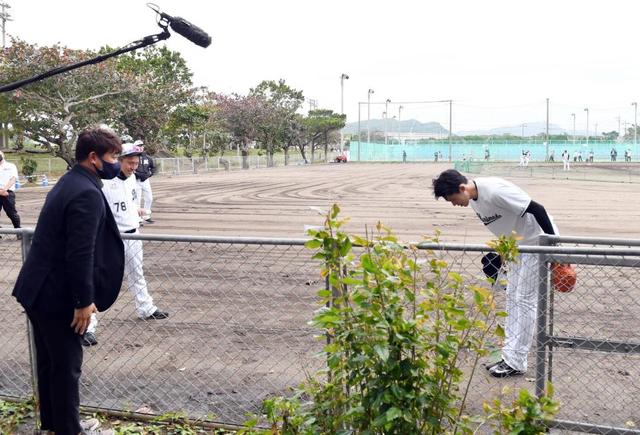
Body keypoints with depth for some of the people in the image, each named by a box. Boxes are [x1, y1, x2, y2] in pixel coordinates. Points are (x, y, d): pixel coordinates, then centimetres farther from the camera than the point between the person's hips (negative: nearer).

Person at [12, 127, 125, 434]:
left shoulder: (69, 182, 11)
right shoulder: (87, 193, -22)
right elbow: (80, 254, -25)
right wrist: (84, 301, -20)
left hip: (38, 288, 10)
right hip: (57, 294, -10)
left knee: (49, 361, 22)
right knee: (67, 365, 5)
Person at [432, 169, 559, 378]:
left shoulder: (495, 191, -29)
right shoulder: (473, 198, -1)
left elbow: (537, 210, -27)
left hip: (537, 242, -9)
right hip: (519, 245, 9)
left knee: (525, 300, -6)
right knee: (512, 297, 10)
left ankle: (516, 363, 2)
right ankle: (510, 356, 17)